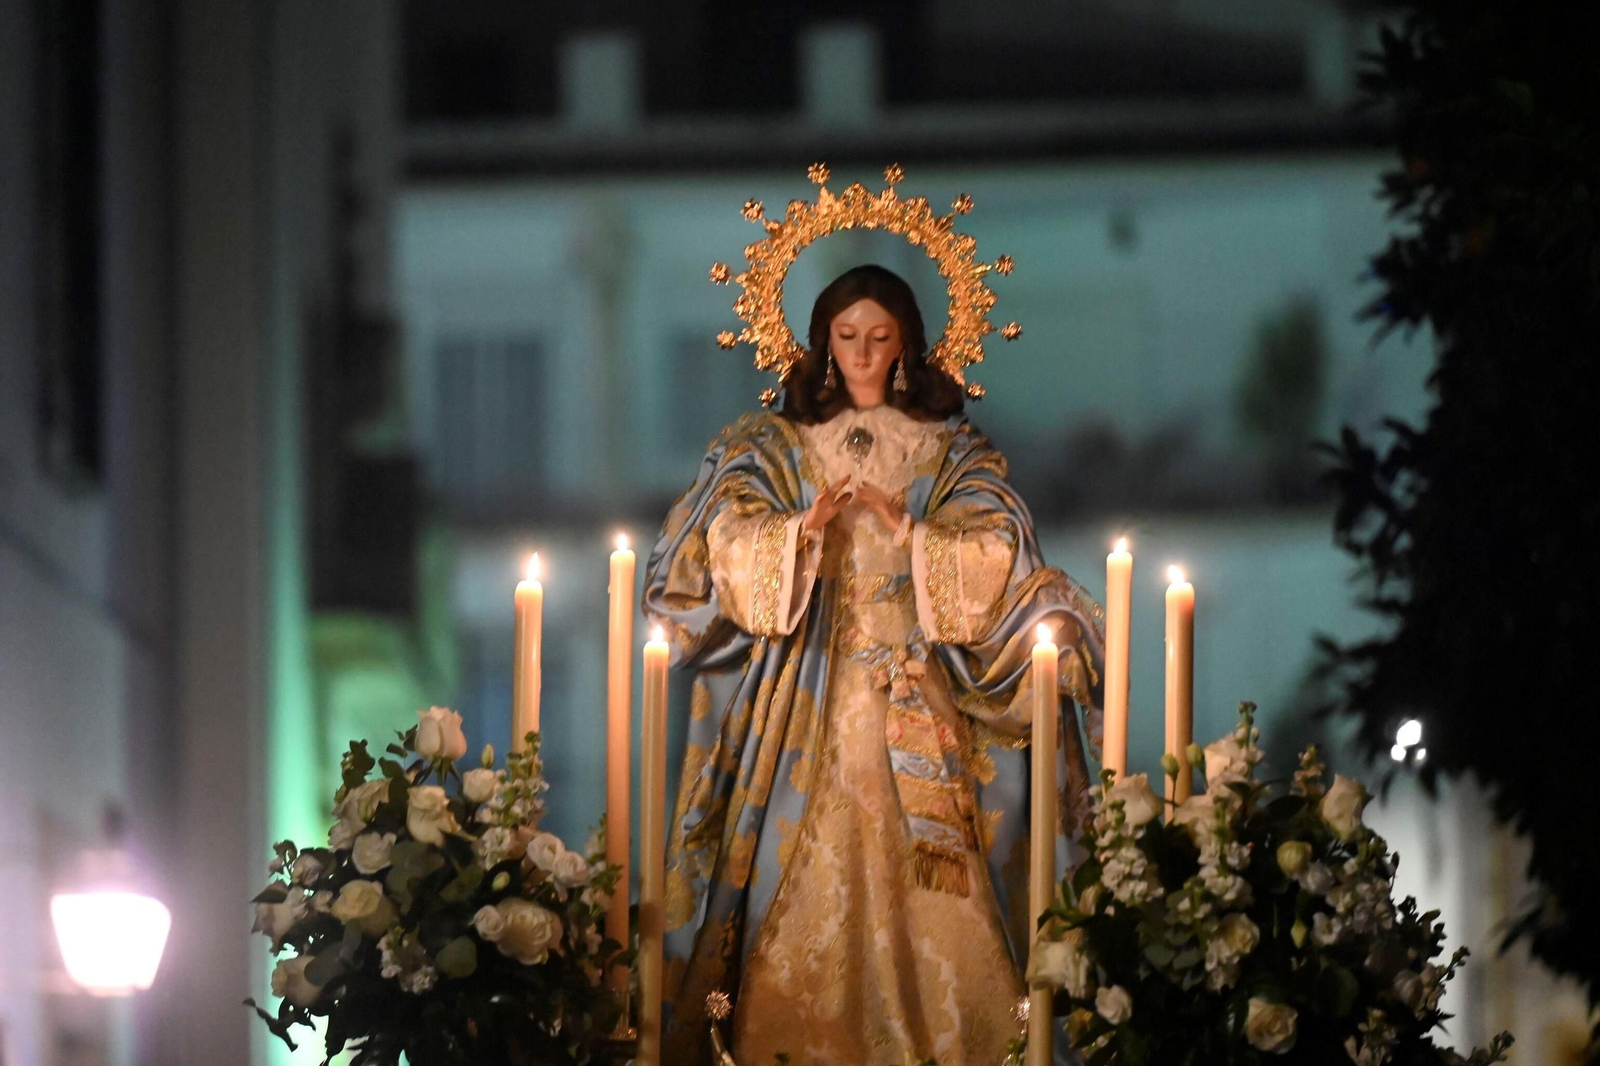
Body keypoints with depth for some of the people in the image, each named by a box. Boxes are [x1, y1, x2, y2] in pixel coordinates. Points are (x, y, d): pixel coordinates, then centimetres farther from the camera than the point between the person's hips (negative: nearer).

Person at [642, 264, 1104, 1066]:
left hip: (915, 695, 0)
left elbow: (994, 556, -2)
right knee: (804, 887, -7)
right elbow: (727, 543, -1)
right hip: (806, 696, 0)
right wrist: (802, 532, -19)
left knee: (924, 879, -9)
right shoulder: (775, 446, 11)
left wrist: (908, 531, -17)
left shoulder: (950, 450, 11)